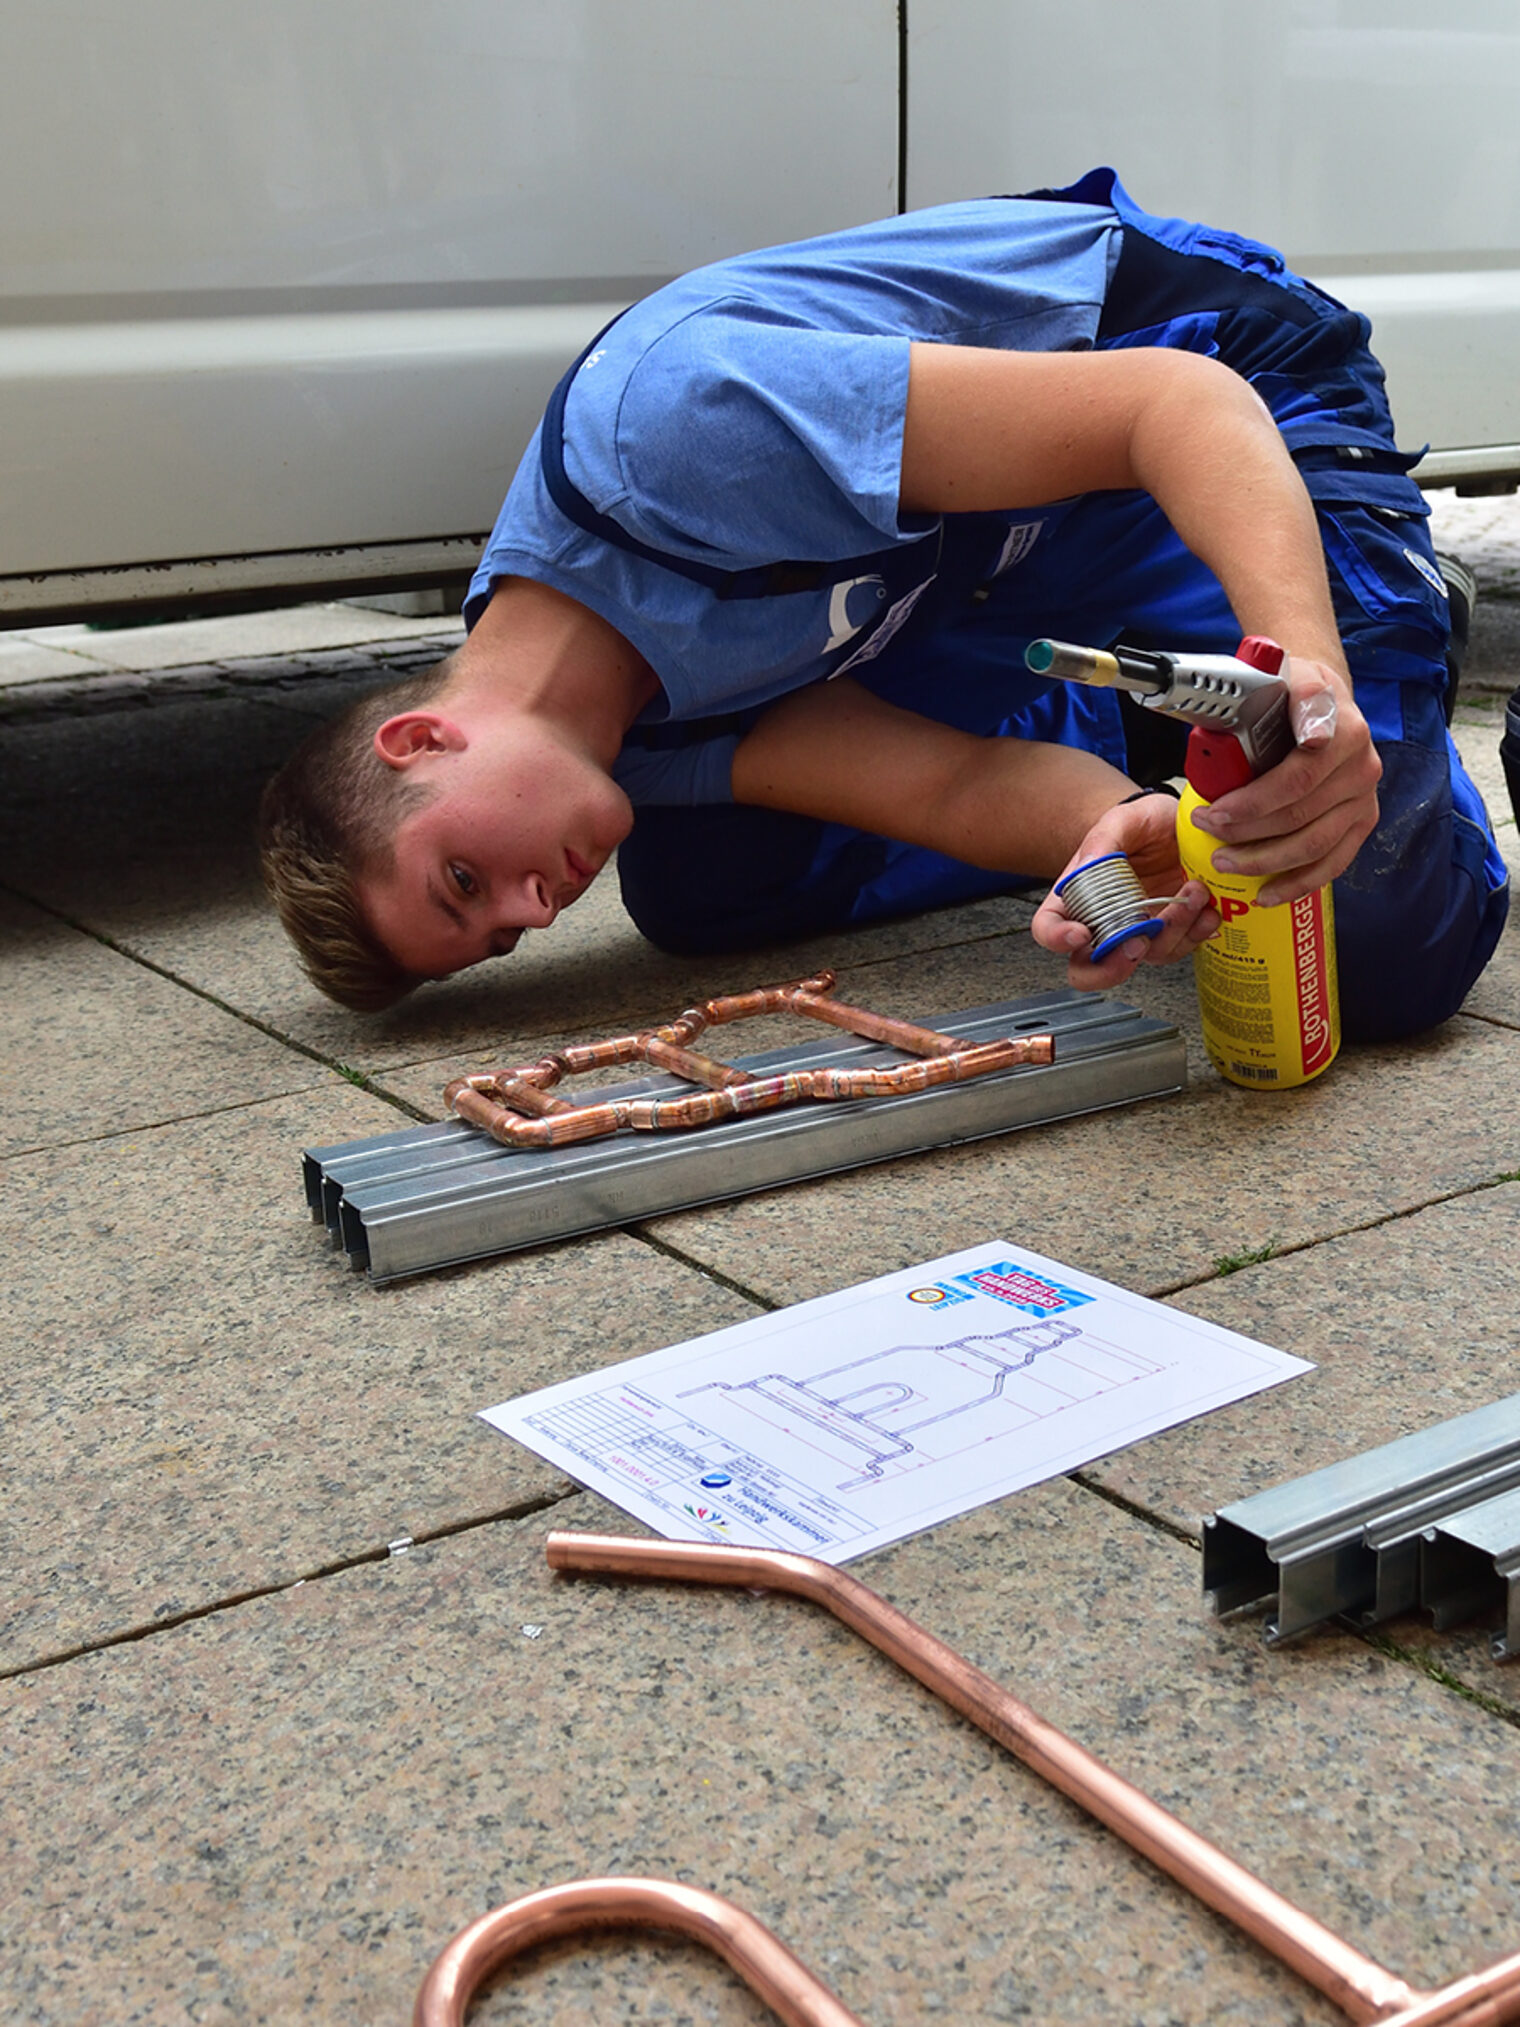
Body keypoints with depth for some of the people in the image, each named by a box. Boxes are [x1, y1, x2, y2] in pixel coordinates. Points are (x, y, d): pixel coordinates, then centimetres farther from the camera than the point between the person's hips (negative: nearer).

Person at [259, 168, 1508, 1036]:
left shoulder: (665, 419, -35)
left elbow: (1179, 405, -36)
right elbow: (953, 784, -19)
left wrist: (1307, 673, -51)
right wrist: (1114, 831, -42)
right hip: (1003, 559, 7)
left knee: (1389, 957, -24)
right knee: (696, 887, -4)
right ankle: (1147, 737, 12)